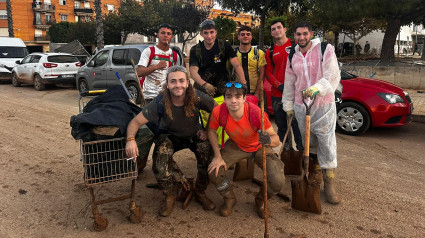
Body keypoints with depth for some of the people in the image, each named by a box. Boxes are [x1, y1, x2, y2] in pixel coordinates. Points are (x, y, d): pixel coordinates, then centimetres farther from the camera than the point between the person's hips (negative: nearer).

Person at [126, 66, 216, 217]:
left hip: (193, 135, 1)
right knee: (159, 166, -29)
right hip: (169, 136, -1)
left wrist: (207, 131, -16)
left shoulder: (197, 98, -24)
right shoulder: (160, 102, -25)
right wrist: (130, 139, -42)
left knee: (208, 152, -28)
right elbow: (136, 121, -23)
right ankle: (169, 196, 3)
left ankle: (200, 192, 1)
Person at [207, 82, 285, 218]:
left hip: (259, 147, -1)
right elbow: (211, 131, -7)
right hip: (235, 146, 2)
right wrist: (218, 156, -14)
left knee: (278, 181, -20)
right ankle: (229, 199, 16)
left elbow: (276, 139, -27)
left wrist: (269, 140, -51)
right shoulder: (218, 112, -28)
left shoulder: (256, 112, -34)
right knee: (214, 172, -19)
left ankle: (260, 200, 18)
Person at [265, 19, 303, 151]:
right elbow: (268, 72, 8)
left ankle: (301, 149, 8)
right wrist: (279, 86, -7)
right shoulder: (270, 52, 13)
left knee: (297, 124, -4)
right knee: (281, 125, 11)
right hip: (277, 94, 4)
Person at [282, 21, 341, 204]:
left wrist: (317, 88, -34)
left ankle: (329, 183, 8)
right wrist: (288, 105, 17)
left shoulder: (325, 50, -4)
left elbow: (333, 76, -16)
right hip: (300, 106, 4)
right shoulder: (293, 56, 11)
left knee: (327, 143, -3)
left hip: (323, 106, -4)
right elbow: (289, 83, 18)